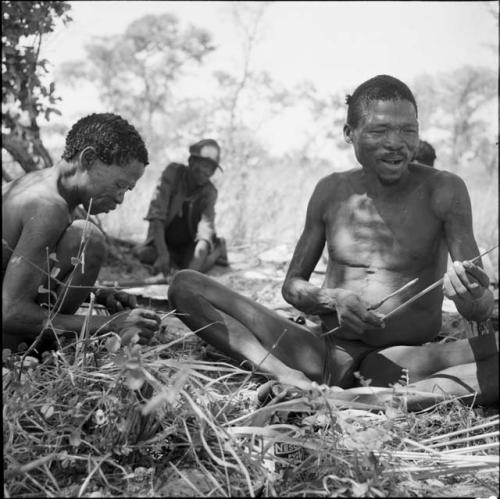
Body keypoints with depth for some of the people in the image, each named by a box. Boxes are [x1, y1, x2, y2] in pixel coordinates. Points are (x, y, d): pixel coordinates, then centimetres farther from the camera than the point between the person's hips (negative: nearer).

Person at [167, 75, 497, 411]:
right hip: (323, 352, 3)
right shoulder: (332, 191, 6)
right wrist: (332, 299, -11)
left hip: (405, 363, -3)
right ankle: (292, 379, -30)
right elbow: (292, 285, 12)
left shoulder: (443, 191, -2)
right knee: (186, 286, -10)